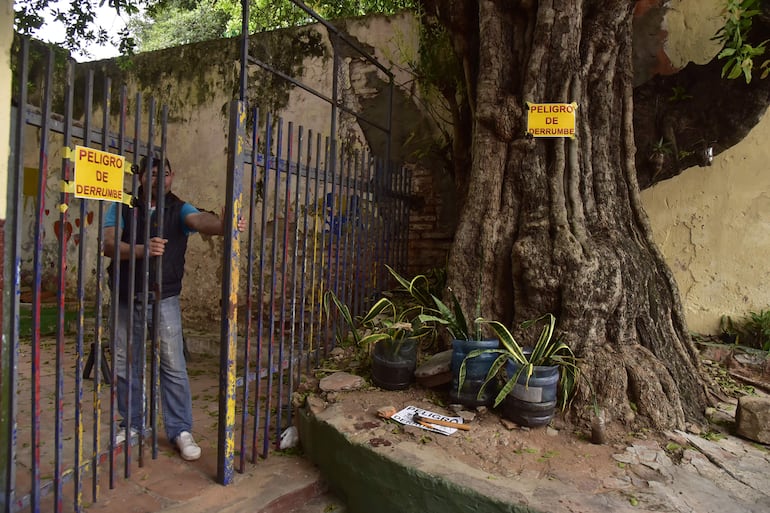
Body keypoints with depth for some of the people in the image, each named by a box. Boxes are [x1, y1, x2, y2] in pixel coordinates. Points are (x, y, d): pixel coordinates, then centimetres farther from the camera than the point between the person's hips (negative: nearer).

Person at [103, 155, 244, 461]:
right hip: (127, 300, 2)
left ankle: (181, 430, 8)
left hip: (164, 300, -2)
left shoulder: (178, 209, 1)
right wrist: (142, 249, -30)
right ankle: (131, 424, 31)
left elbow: (200, 220, -21)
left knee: (174, 366, -3)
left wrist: (225, 225, -44)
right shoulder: (123, 207, 4)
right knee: (125, 365, 13)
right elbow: (109, 244, -10)